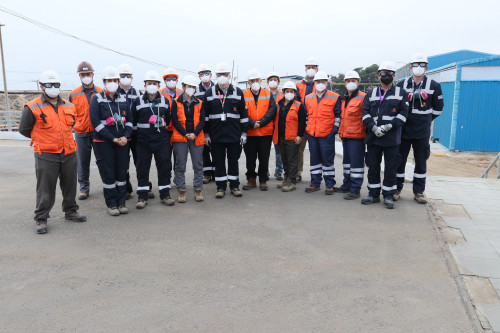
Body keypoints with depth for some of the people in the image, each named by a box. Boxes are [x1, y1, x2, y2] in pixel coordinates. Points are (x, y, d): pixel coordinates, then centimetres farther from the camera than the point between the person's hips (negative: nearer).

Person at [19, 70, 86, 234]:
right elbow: (24, 129, 3)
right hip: (46, 157, -4)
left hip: (69, 154, 5)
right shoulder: (32, 108, -6)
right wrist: (42, 139, 8)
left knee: (70, 185, 15)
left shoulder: (69, 106, 9)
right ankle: (41, 219, 15)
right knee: (45, 190, 2)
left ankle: (70, 211, 31)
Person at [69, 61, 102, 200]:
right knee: (83, 162, 6)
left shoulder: (101, 92, 4)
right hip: (81, 134, 1)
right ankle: (84, 188, 18)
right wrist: (76, 125, 0)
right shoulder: (74, 94, 6)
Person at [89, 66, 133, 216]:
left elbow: (129, 120, 11)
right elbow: (95, 122, -9)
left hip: (122, 141, 4)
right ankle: (111, 205, 11)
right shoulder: (97, 99, -2)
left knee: (122, 172, 7)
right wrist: (113, 139, -14)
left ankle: (121, 202, 18)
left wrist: (125, 136, -7)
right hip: (103, 142, -3)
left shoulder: (123, 100, 11)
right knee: (108, 174, 1)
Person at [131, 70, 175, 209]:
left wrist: (163, 126, 4)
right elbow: (133, 121, 7)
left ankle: (165, 194, 16)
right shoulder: (137, 102, 3)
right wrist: (138, 132, 2)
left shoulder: (165, 101, 8)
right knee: (142, 168, 3)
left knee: (164, 166, 4)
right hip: (143, 141, -1)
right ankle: (142, 196, 14)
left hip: (162, 140, 1)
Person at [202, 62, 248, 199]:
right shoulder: (209, 94, 4)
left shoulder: (238, 93, 5)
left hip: (234, 135, 0)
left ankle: (234, 186, 21)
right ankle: (221, 187, 18)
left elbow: (244, 114, 6)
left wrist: (244, 132, 2)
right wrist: (206, 133, 3)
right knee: (219, 162, 7)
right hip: (216, 135, 0)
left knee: (233, 160, 8)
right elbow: (205, 115, 7)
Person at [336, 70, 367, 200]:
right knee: (347, 161, 16)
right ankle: (346, 186, 28)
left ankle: (355, 190, 2)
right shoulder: (344, 99, 16)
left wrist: (366, 133, -13)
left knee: (356, 162, -4)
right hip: (345, 135, 8)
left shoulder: (363, 97, -8)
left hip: (356, 136, -8)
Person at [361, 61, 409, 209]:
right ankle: (373, 194, 20)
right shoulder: (371, 93, 13)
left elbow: (403, 113, -1)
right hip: (373, 136, 2)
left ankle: (388, 196, 14)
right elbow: (365, 113, 3)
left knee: (390, 168, 3)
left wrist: (389, 126, -15)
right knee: (373, 167, 8)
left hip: (392, 138, -2)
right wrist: (373, 127, -13)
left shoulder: (401, 93, 8)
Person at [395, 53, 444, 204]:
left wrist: (425, 119, 13)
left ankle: (419, 191, 18)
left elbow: (438, 108, 11)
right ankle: (397, 189, 18)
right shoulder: (402, 84, 3)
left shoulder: (434, 86, 3)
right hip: (403, 130, 0)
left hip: (422, 131, 0)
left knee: (421, 162, 7)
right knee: (399, 160, 5)